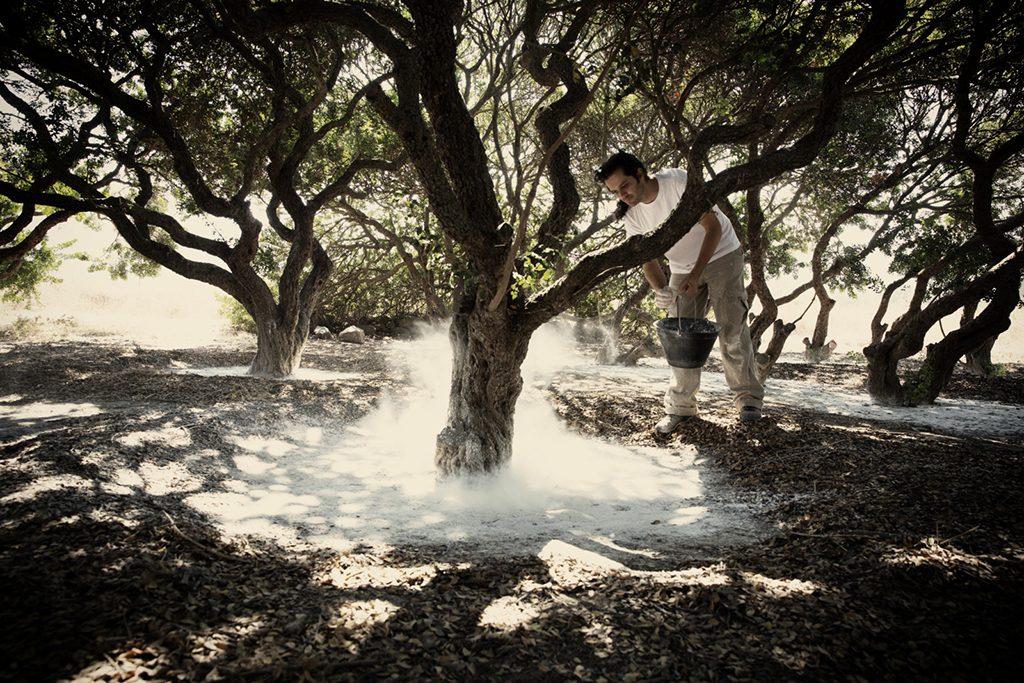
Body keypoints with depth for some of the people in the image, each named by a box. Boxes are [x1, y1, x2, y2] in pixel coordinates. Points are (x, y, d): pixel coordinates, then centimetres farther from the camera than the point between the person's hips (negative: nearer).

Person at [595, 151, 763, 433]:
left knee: (732, 330, -5)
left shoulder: (679, 182, -27)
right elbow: (648, 259, -8)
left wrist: (695, 276, -30)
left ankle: (748, 397, 10)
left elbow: (713, 227, -23)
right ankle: (680, 406, 6)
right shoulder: (631, 214, -12)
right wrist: (660, 290, -30)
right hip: (682, 270, 4)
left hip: (721, 255, -4)